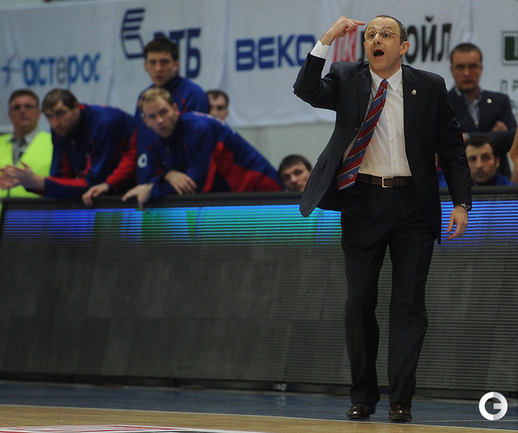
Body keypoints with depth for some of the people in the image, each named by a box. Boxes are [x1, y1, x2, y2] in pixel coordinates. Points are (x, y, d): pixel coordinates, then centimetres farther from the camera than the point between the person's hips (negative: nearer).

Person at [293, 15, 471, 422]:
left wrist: (461, 202, -4)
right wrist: (326, 41, -21)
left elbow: (452, 148, 4)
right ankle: (363, 396, 15)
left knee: (409, 303, -2)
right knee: (360, 301, 5)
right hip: (363, 202, 1)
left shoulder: (430, 86, 2)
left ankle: (401, 400, 2)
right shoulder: (347, 79, 5)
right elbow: (307, 90, -12)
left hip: (412, 205, -1)